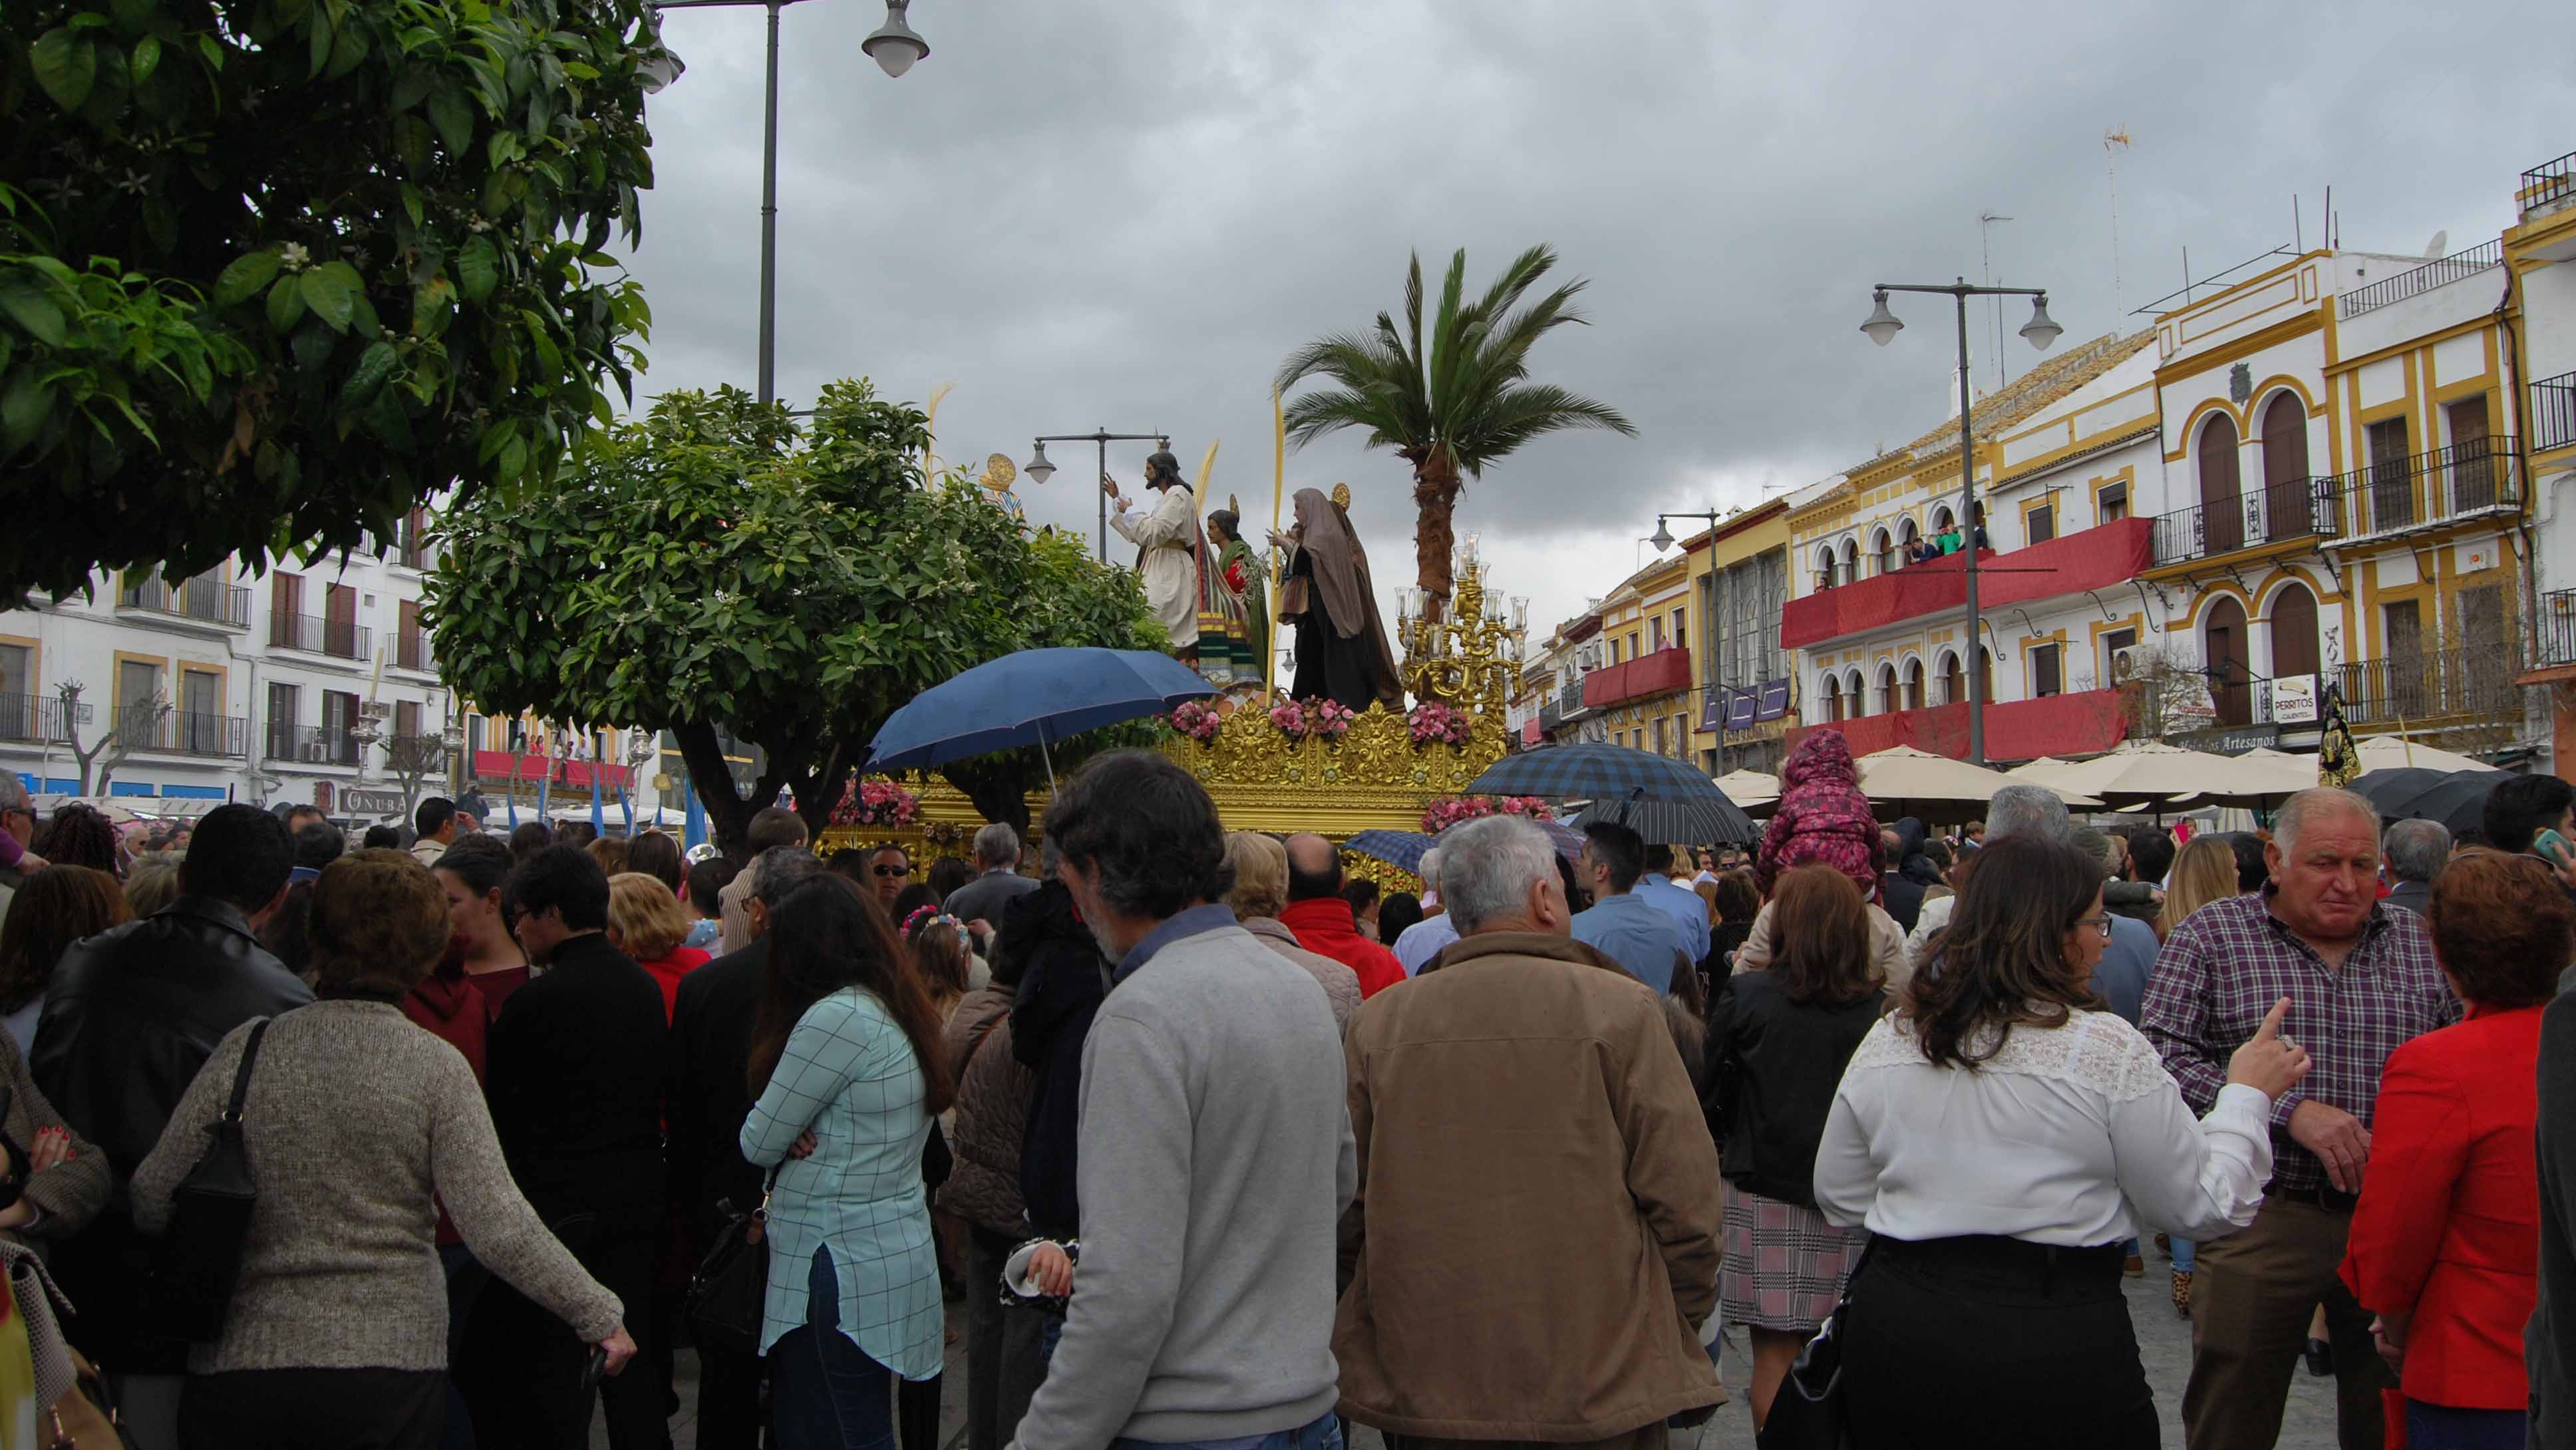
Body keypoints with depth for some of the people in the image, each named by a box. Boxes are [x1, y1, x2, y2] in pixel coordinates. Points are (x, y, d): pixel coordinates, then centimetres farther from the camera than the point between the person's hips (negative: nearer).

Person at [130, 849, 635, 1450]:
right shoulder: (435, 1067, -10)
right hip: (392, 1358, -2)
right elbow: (497, 1226, -15)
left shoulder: (246, 1049, -5)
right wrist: (599, 1314, -7)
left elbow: (152, 1198, 0)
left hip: (240, 1360, 2)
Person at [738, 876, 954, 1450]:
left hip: (841, 1268, -9)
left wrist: (785, 1141, 7)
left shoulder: (836, 1017, -18)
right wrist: (796, 1135, -7)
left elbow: (758, 1144, -13)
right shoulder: (901, 1012, 11)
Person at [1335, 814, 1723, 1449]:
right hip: (1602, 1388, -2)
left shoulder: (1377, 1023, -2)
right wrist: (1681, 1324, 7)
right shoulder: (1620, 1009, -8)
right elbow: (1683, 1195, -8)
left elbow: (1344, 1201, 2)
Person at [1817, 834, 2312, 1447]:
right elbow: (2201, 1207, -4)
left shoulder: (1885, 1041, 0)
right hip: (2057, 1336, -3)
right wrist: (2246, 1094, 9)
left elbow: (1838, 1200, 8)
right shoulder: (2108, 1049, -12)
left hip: (1893, 1326, 3)